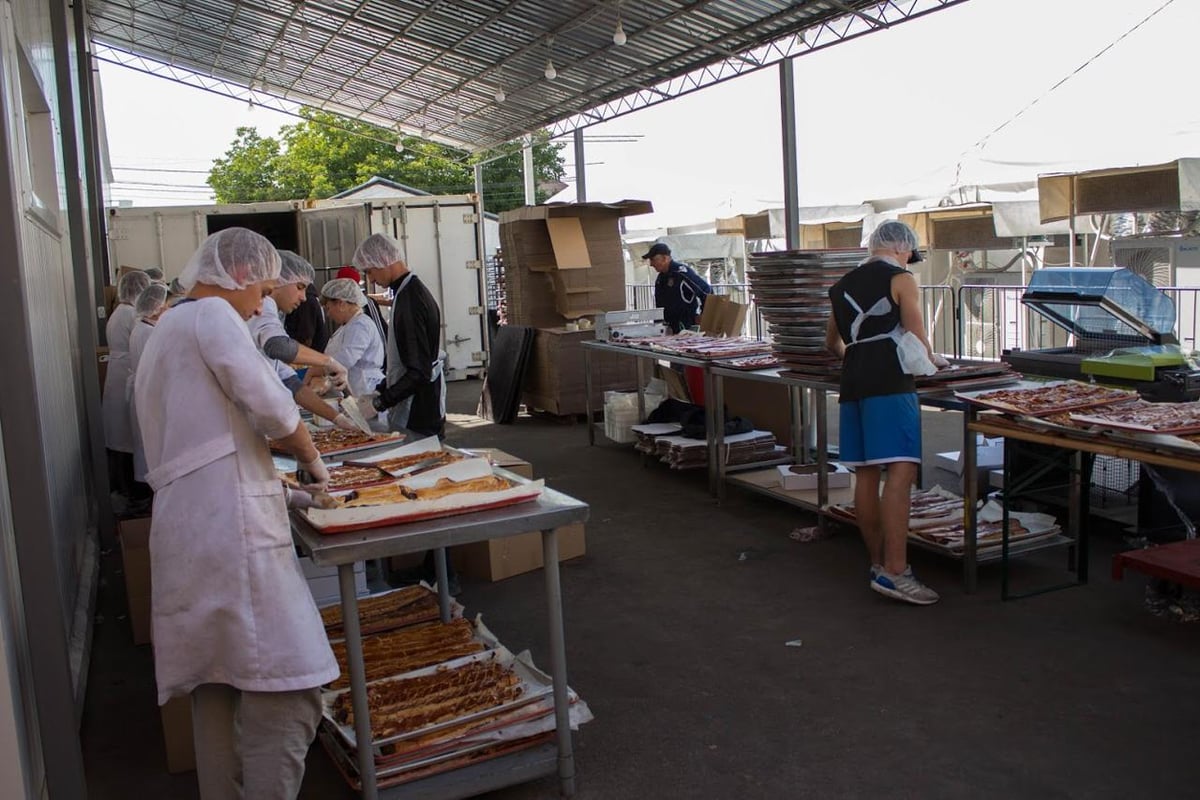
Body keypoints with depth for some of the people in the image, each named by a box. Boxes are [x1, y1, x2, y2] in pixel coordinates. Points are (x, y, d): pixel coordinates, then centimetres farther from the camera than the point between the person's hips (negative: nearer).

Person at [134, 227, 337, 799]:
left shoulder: (166, 330, 27)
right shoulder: (212, 314, -3)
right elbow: (271, 406, -14)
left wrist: (275, 491, 28)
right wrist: (312, 459, 5)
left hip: (185, 532, 10)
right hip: (232, 531, -10)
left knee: (218, 688, 15)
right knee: (287, 695, -10)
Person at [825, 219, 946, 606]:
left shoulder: (844, 284, 21)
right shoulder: (901, 280, 1)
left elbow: (832, 342, 33)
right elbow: (918, 342, -3)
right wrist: (928, 360, 18)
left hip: (852, 382, 8)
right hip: (889, 383, -7)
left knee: (866, 475, 9)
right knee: (900, 472, -12)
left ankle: (878, 562, 17)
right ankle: (894, 571, -19)